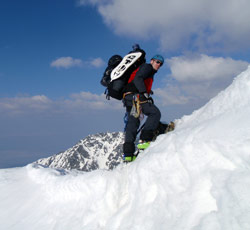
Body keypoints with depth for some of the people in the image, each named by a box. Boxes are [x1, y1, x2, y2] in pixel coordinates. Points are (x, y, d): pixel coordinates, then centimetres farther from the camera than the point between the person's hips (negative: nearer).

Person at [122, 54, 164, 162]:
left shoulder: (150, 72, 33)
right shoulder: (147, 67, 4)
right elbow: (137, 79, -13)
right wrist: (145, 93, -21)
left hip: (128, 98, 10)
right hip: (135, 96, -10)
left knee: (132, 123, 4)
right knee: (155, 113, -12)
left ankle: (128, 154, -1)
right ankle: (145, 140, -22)